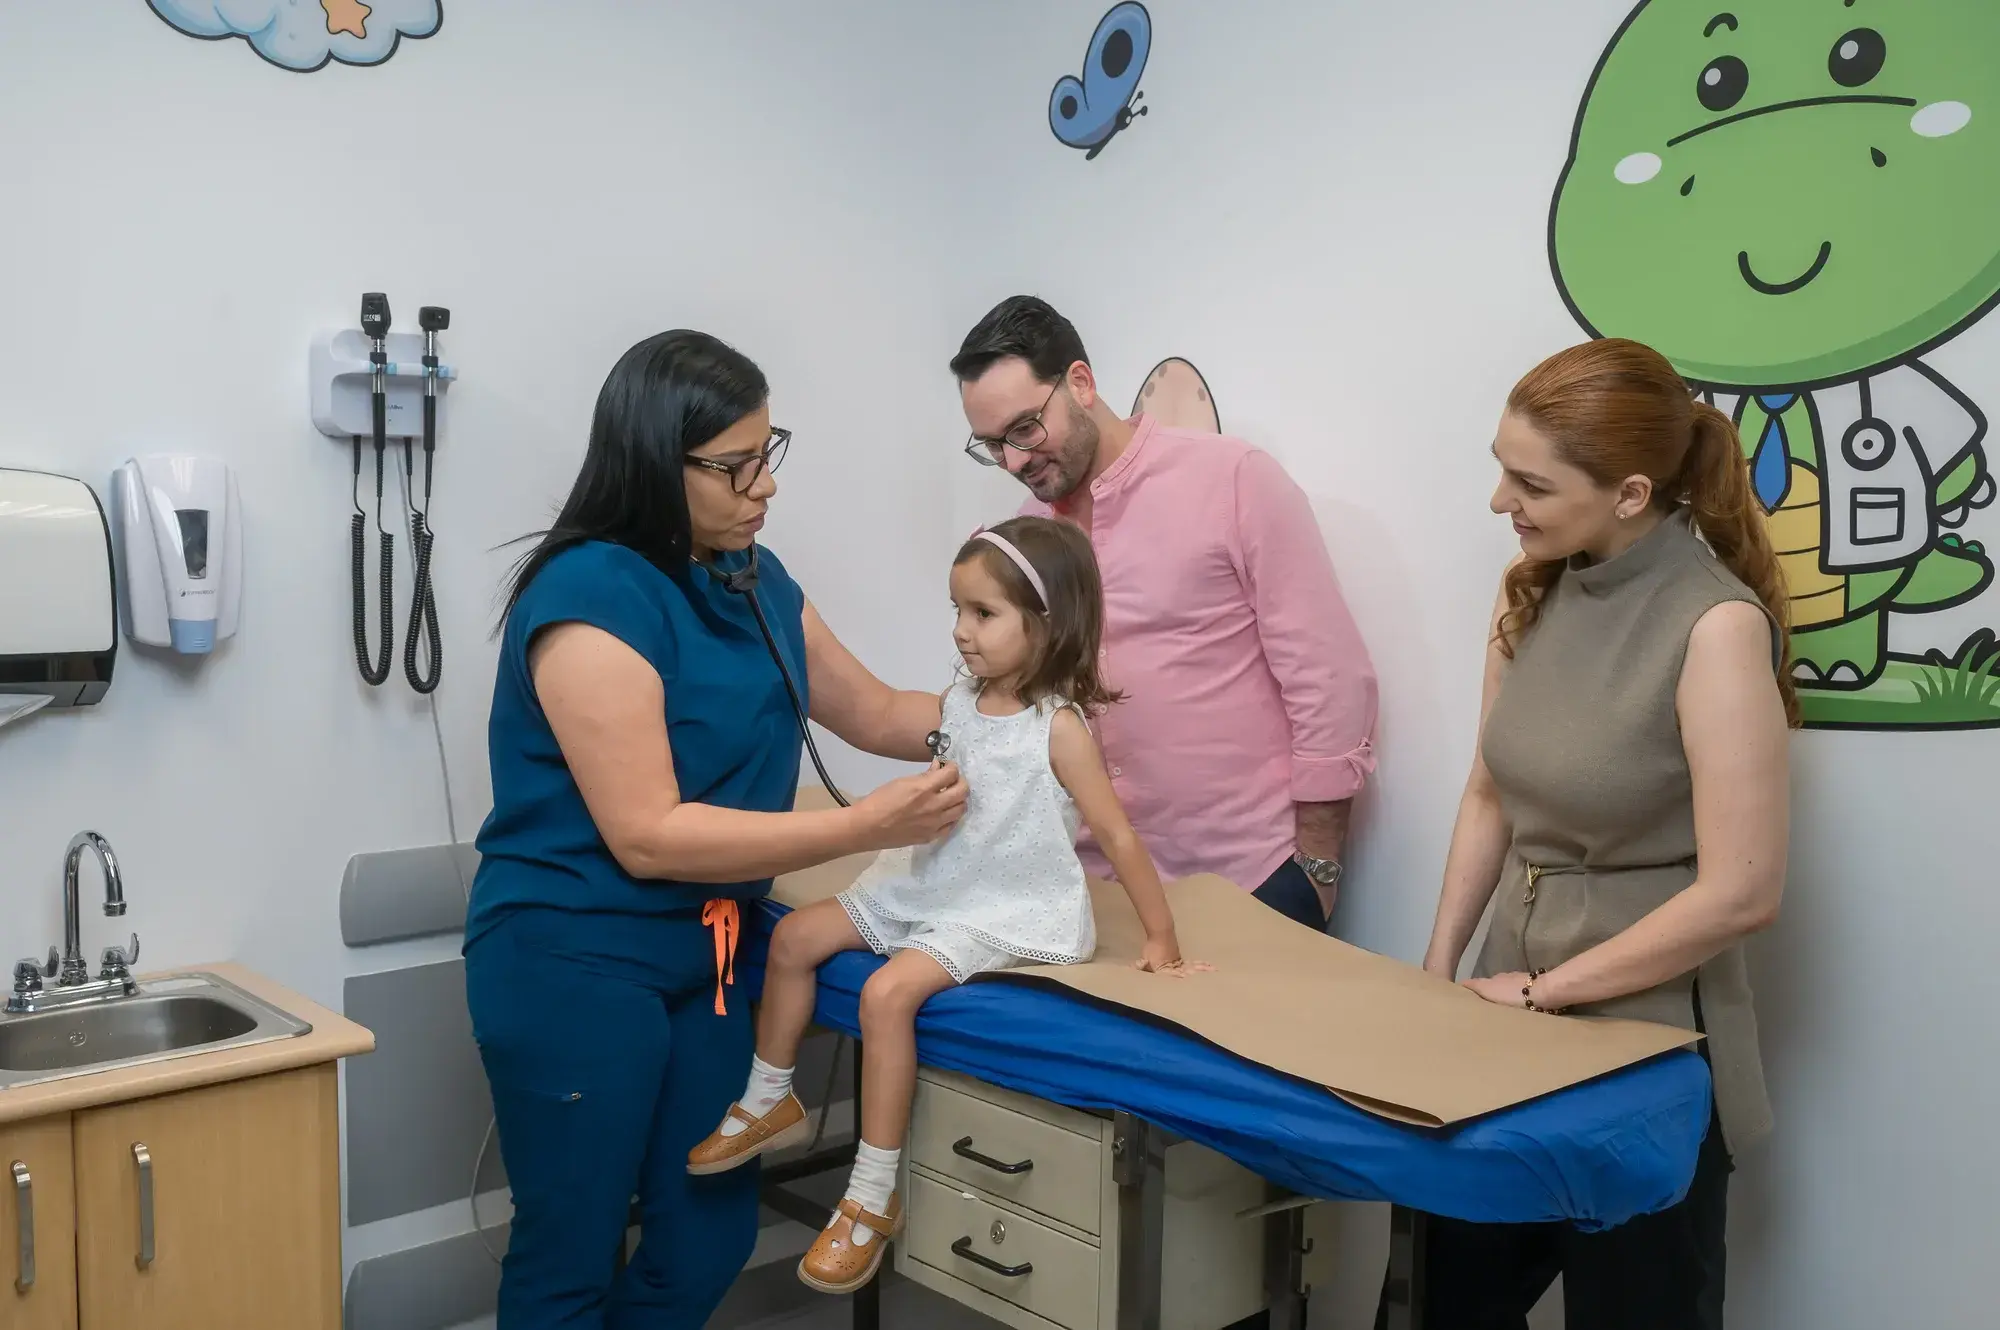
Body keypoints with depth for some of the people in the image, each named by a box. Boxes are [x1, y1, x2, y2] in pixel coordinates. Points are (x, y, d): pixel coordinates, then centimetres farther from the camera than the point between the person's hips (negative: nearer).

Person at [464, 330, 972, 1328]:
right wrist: (867, 827, -26)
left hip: (704, 955, 8)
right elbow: (649, 836, -24)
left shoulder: (753, 581, 4)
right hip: (573, 963, -7)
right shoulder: (592, 596, -21)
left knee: (710, 1235, 15)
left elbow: (876, 714, 13)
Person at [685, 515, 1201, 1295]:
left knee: (888, 991, -27)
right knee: (794, 937, 4)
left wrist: (1162, 940, -13)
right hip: (931, 885, 8)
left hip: (1007, 910, -8)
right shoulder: (955, 704, 1)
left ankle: (873, 1198, -12)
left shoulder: (1060, 727, -18)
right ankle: (768, 1104, 24)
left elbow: (1117, 836, -15)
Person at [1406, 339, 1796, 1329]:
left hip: (1645, 1039, -6)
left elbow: (1739, 893, -21)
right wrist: (1439, 968, 5)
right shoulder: (1532, 591, -1)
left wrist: (1541, 988, -14)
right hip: (1512, 1010, 6)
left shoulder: (1716, 625, -20)